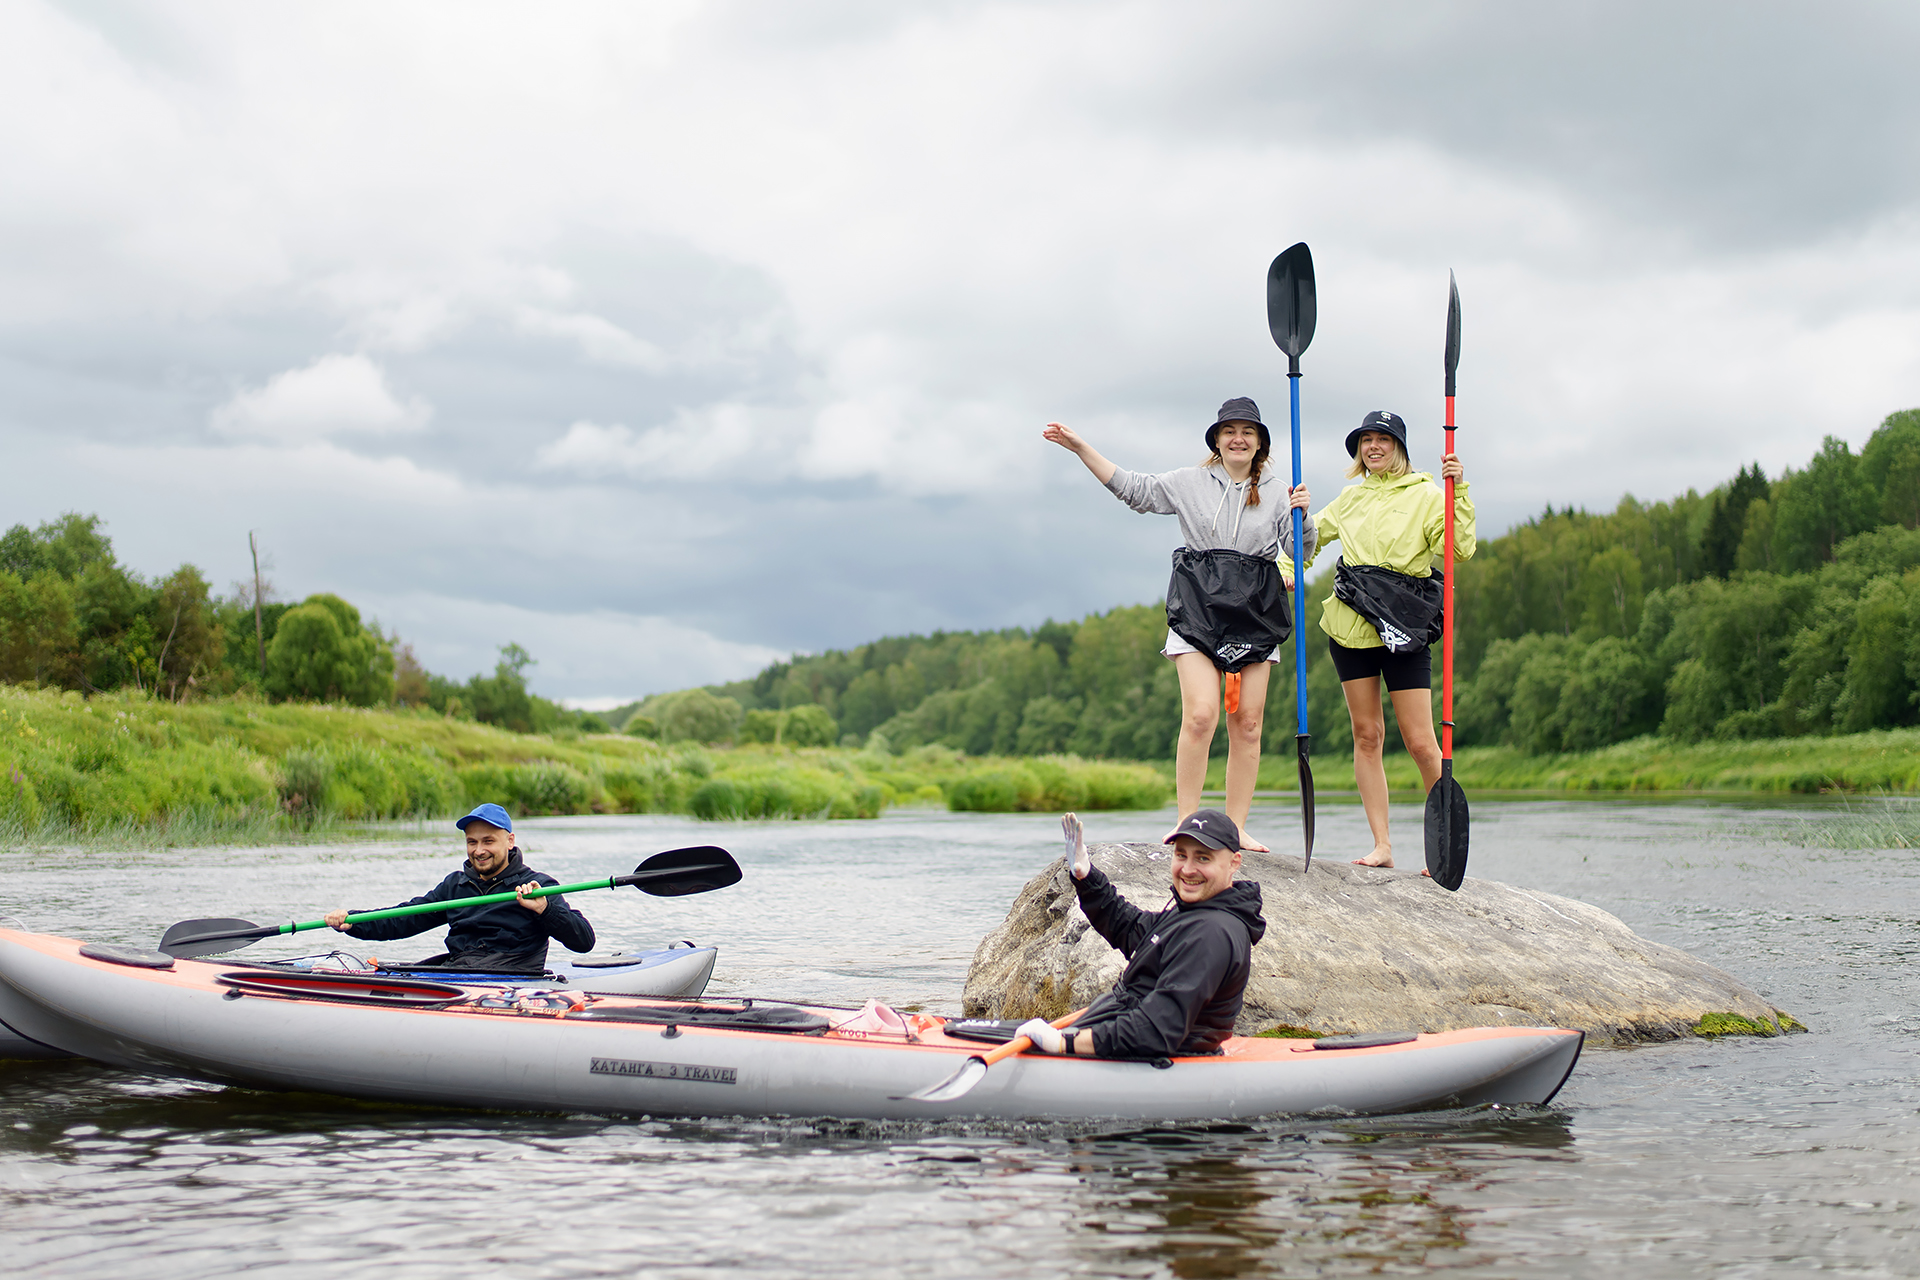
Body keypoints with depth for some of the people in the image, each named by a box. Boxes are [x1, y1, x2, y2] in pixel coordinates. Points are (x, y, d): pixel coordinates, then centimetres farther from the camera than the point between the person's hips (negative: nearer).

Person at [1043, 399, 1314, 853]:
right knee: (1200, 715, -14)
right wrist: (1080, 448, 9)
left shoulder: (1275, 493, 12)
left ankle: (1237, 828, 5)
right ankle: (1186, 822, -7)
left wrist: (1303, 515, -10)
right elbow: (1134, 489, 13)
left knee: (1248, 722, 0)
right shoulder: (1190, 482, 10)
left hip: (1256, 612, 2)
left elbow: (1300, 552, 9)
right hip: (1198, 610, -2)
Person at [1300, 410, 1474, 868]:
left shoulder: (1425, 495, 1)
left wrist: (1458, 492, -19)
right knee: (1366, 735, 3)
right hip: (1350, 625, 4)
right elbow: (1312, 535, 28)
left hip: (1403, 629, -4)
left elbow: (1458, 549, -11)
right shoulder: (1351, 496, 15)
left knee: (1420, 743, -7)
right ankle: (1382, 845, 7)